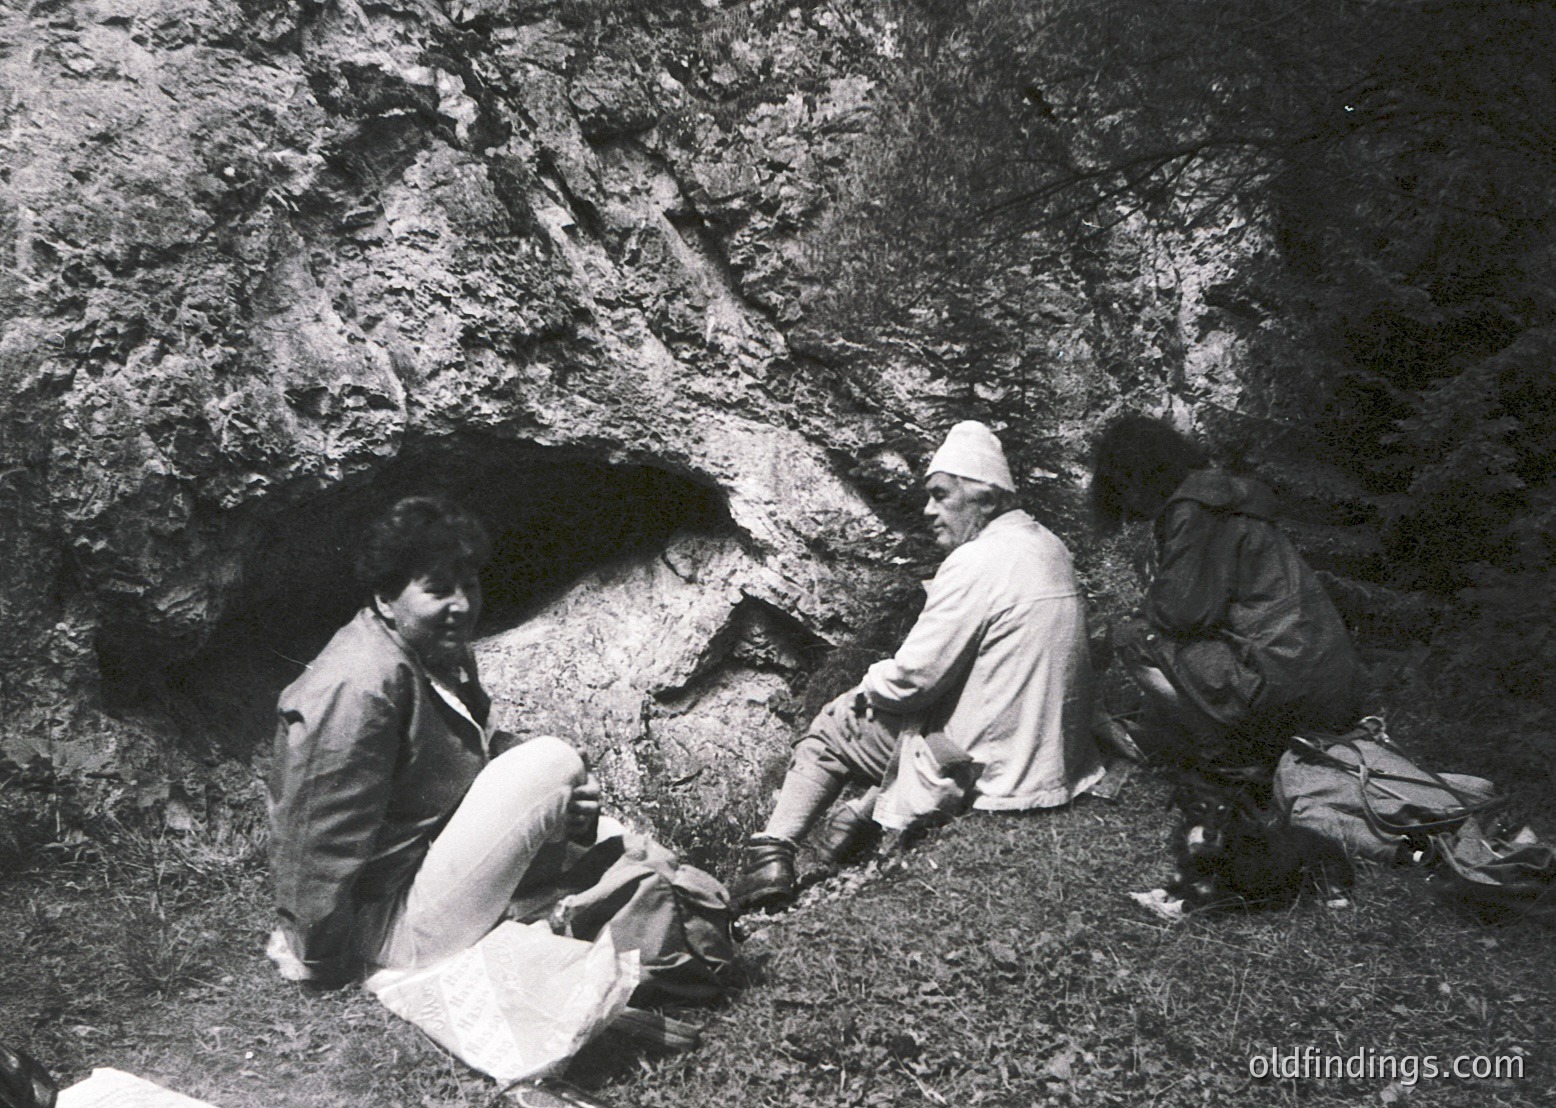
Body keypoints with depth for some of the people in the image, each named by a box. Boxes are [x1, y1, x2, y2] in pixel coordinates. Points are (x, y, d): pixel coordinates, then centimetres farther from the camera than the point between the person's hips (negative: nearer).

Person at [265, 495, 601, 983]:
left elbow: (477, 768, 15)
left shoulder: (445, 656, 7)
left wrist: (560, 811, -2)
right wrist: (317, 960, -16)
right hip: (395, 931, -10)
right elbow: (323, 840, -24)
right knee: (553, 762, -17)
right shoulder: (360, 688, -25)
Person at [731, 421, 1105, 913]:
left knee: (832, 728, 3)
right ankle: (865, 815, 28)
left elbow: (912, 676, -19)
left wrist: (870, 688, 2)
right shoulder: (1048, 546, 8)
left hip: (988, 770, -9)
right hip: (1059, 758, 9)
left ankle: (770, 857, 2)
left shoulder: (976, 563, -21)